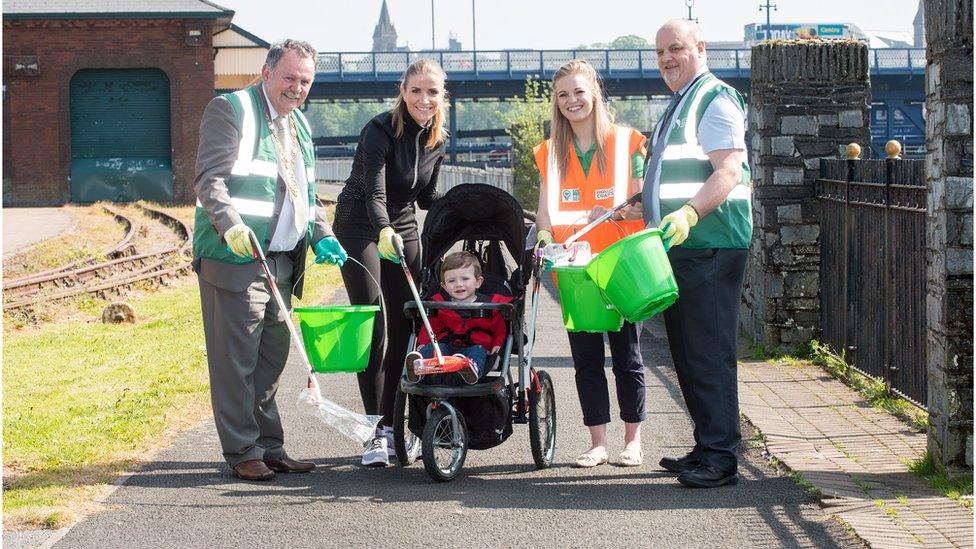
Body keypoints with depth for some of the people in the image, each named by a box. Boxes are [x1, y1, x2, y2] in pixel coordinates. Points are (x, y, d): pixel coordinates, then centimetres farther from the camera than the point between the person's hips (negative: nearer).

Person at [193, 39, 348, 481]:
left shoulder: (299, 124, 21)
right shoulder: (230, 110, -5)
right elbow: (210, 179, -15)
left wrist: (321, 236, 11)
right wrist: (231, 226, -31)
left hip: (281, 261, 8)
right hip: (235, 259, -8)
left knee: (272, 357, 11)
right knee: (236, 358, -4)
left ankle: (269, 446, 19)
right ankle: (241, 452, 2)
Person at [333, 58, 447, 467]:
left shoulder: (437, 141, -1)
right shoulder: (380, 131, -21)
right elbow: (374, 191, -33)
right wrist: (384, 231, -50)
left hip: (403, 230, 6)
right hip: (361, 229, -6)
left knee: (404, 329, 3)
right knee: (373, 330, -11)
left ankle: (392, 426, 12)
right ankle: (375, 433, -8)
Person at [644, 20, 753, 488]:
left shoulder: (715, 99, -8)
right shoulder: (679, 105, 23)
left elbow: (728, 172, -19)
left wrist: (688, 214, -30)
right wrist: (637, 204, 26)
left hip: (710, 246, -10)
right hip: (681, 247, 10)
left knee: (709, 352, -10)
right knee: (687, 353, 12)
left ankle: (720, 458, -8)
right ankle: (706, 449, 18)